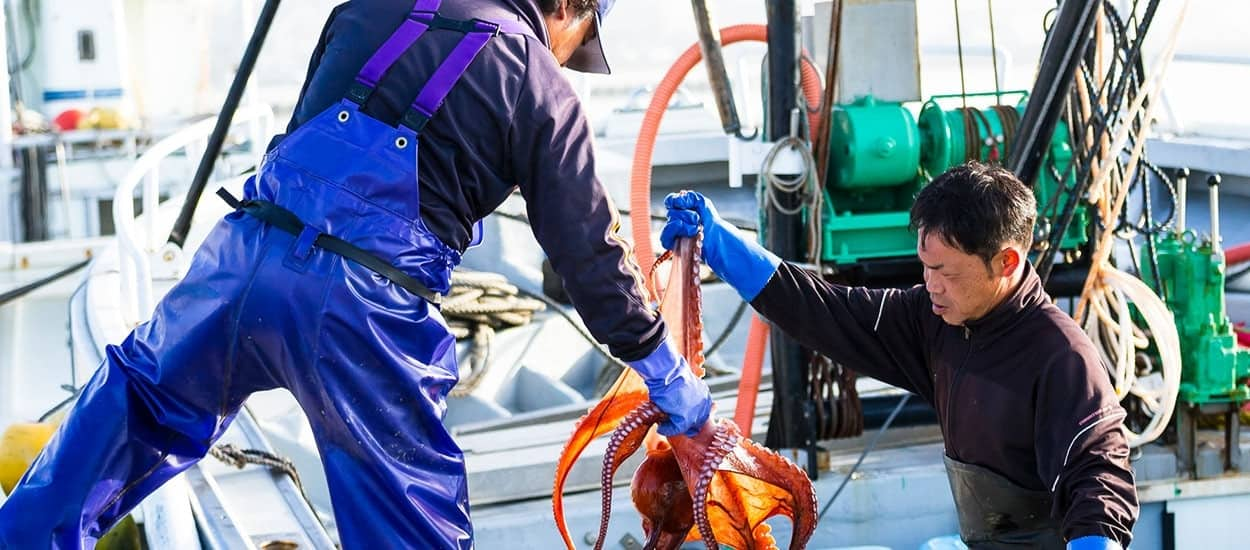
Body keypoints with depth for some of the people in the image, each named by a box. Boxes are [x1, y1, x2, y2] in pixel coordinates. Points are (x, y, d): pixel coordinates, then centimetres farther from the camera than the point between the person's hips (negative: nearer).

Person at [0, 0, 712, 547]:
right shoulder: (542, 92, 5)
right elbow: (591, 250, 7)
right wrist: (668, 373, 18)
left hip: (247, 251, 4)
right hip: (365, 306, -4)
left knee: (141, 389, 29)